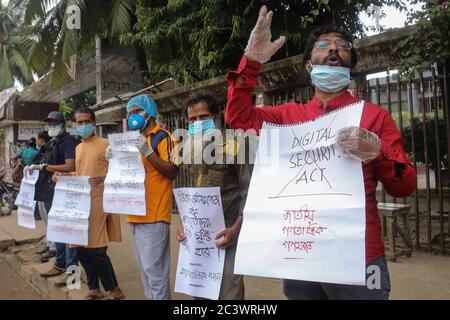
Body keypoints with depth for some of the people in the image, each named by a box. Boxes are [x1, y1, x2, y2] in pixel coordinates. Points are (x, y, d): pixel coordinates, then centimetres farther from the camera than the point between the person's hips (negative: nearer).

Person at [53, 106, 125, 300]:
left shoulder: (106, 144, -4)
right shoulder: (77, 148, 18)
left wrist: (103, 178, -25)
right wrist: (62, 176, 8)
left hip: (98, 202, -7)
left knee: (96, 250, -9)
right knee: (81, 249, 9)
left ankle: (114, 290, 8)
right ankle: (94, 289, 24)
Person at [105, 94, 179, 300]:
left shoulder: (163, 137, -7)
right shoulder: (136, 139, 19)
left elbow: (172, 172, -15)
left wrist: (148, 152, -21)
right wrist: (115, 160, 8)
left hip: (154, 213, -9)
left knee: (154, 267, -7)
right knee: (145, 266, 14)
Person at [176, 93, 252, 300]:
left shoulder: (234, 146, -7)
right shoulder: (191, 149, 10)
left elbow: (247, 193, -9)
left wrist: (236, 228, -18)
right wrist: (184, 223, 7)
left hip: (226, 232, -5)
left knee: (229, 292, 0)